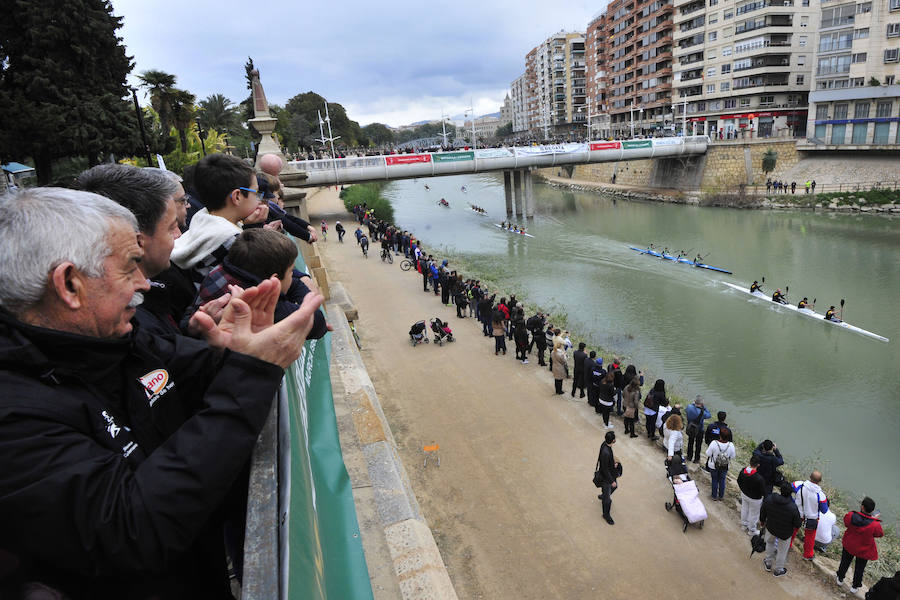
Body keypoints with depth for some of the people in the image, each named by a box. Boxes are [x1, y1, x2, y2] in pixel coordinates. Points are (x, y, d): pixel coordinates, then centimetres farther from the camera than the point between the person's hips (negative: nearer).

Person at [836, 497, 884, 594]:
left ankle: (840, 579, 50)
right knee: (859, 568, 24)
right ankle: (855, 587, 44)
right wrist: (875, 520, -1)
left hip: (849, 545, 1)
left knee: (845, 562, 28)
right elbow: (880, 534, -12)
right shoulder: (875, 524, -34)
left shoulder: (850, 516, -30)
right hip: (864, 550, -1)